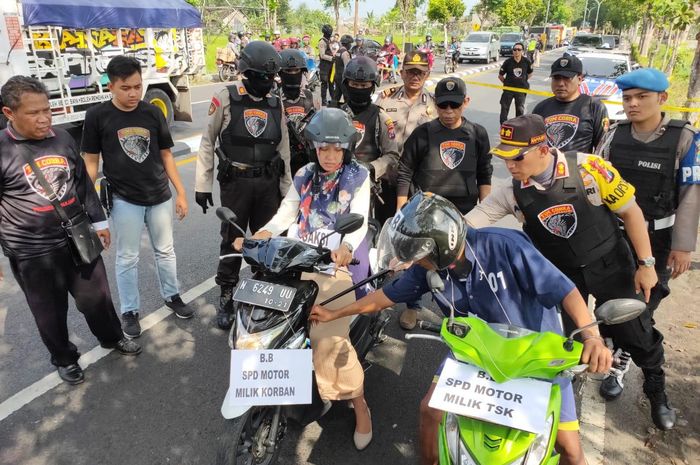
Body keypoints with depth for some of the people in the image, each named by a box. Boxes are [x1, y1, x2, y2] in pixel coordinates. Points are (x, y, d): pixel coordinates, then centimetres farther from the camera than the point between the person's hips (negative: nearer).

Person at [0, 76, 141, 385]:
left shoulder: (63, 138, 1)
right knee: (50, 312, 14)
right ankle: (64, 358, 38)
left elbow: (83, 183, 12)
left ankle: (111, 337, 42)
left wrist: (98, 221, 13)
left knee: (96, 297, 16)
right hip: (31, 252, -3)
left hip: (78, 239, 3)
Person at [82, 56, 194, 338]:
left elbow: (166, 155, 6)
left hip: (160, 196, 3)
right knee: (127, 258, 9)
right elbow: (90, 161, -2)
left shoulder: (153, 113, 0)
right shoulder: (97, 116, -7)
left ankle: (172, 296, 35)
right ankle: (129, 311, 24)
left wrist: (180, 192, 4)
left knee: (165, 251, 16)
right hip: (124, 200, -2)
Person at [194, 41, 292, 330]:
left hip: (268, 183, 4)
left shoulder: (276, 104, 9)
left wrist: (286, 188, 10)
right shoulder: (226, 98, -4)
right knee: (232, 240, 4)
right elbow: (207, 142, -1)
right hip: (235, 182, -3)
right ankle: (226, 296, 18)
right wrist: (203, 184, -4)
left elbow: (283, 148, 12)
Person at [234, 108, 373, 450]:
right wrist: (255, 237, -7)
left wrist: (345, 248, -28)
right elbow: (285, 214, 11)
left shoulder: (358, 177, 7)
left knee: (329, 334, -20)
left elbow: (359, 221, -6)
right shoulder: (304, 176, 19)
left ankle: (358, 402, -3)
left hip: (336, 261, -5)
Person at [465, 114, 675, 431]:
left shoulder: (588, 168, -23)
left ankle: (657, 392, 44)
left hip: (611, 265, -1)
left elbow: (629, 211, -10)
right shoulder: (511, 193, -18)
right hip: (561, 275, 1)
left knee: (638, 336, 12)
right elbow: (465, 225, -18)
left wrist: (646, 263, -8)